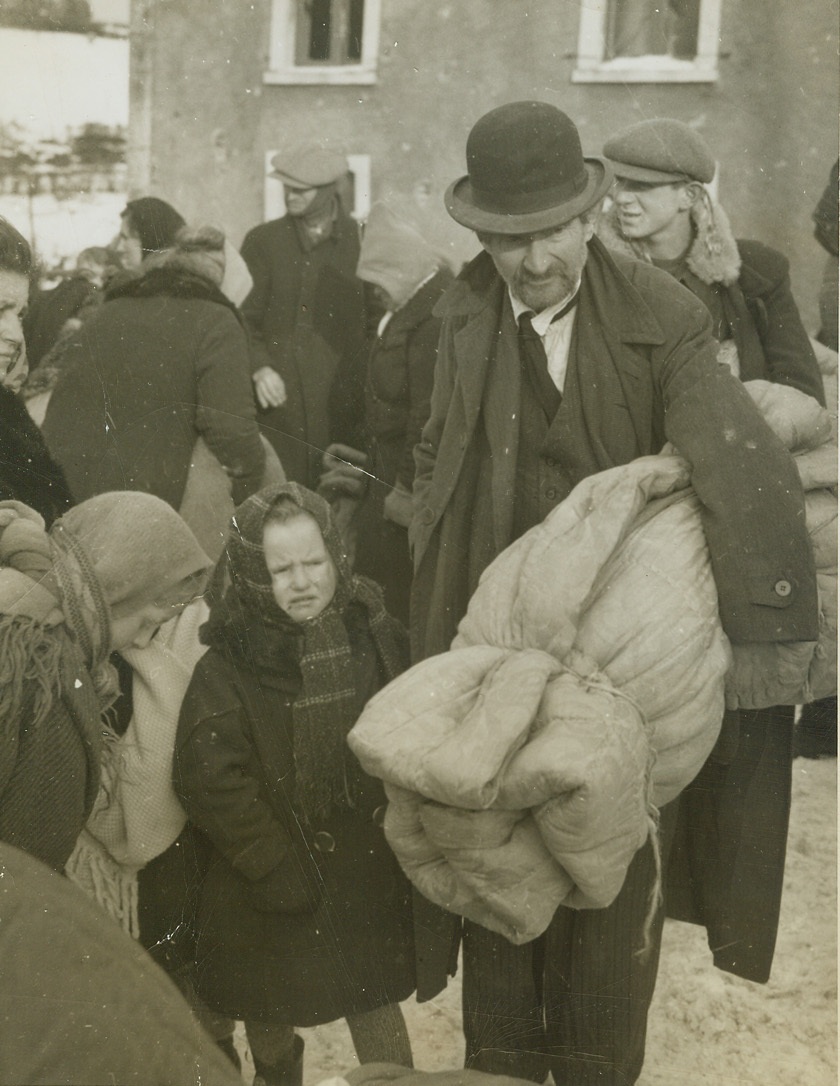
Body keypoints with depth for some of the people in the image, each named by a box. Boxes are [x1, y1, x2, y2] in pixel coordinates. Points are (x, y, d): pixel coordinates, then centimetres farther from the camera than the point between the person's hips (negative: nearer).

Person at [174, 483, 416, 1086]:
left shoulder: (375, 635, -3)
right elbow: (211, 783, -16)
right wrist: (276, 867, -16)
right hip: (273, 892, -1)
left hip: (369, 873, 2)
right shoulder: (225, 668, -14)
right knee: (270, 1017, 16)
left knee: (378, 1013, 9)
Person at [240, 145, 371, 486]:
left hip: (340, 401, 0)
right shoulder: (263, 240, 10)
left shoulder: (361, 242, 8)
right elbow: (244, 318, 7)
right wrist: (259, 367, -10)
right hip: (279, 398, 0)